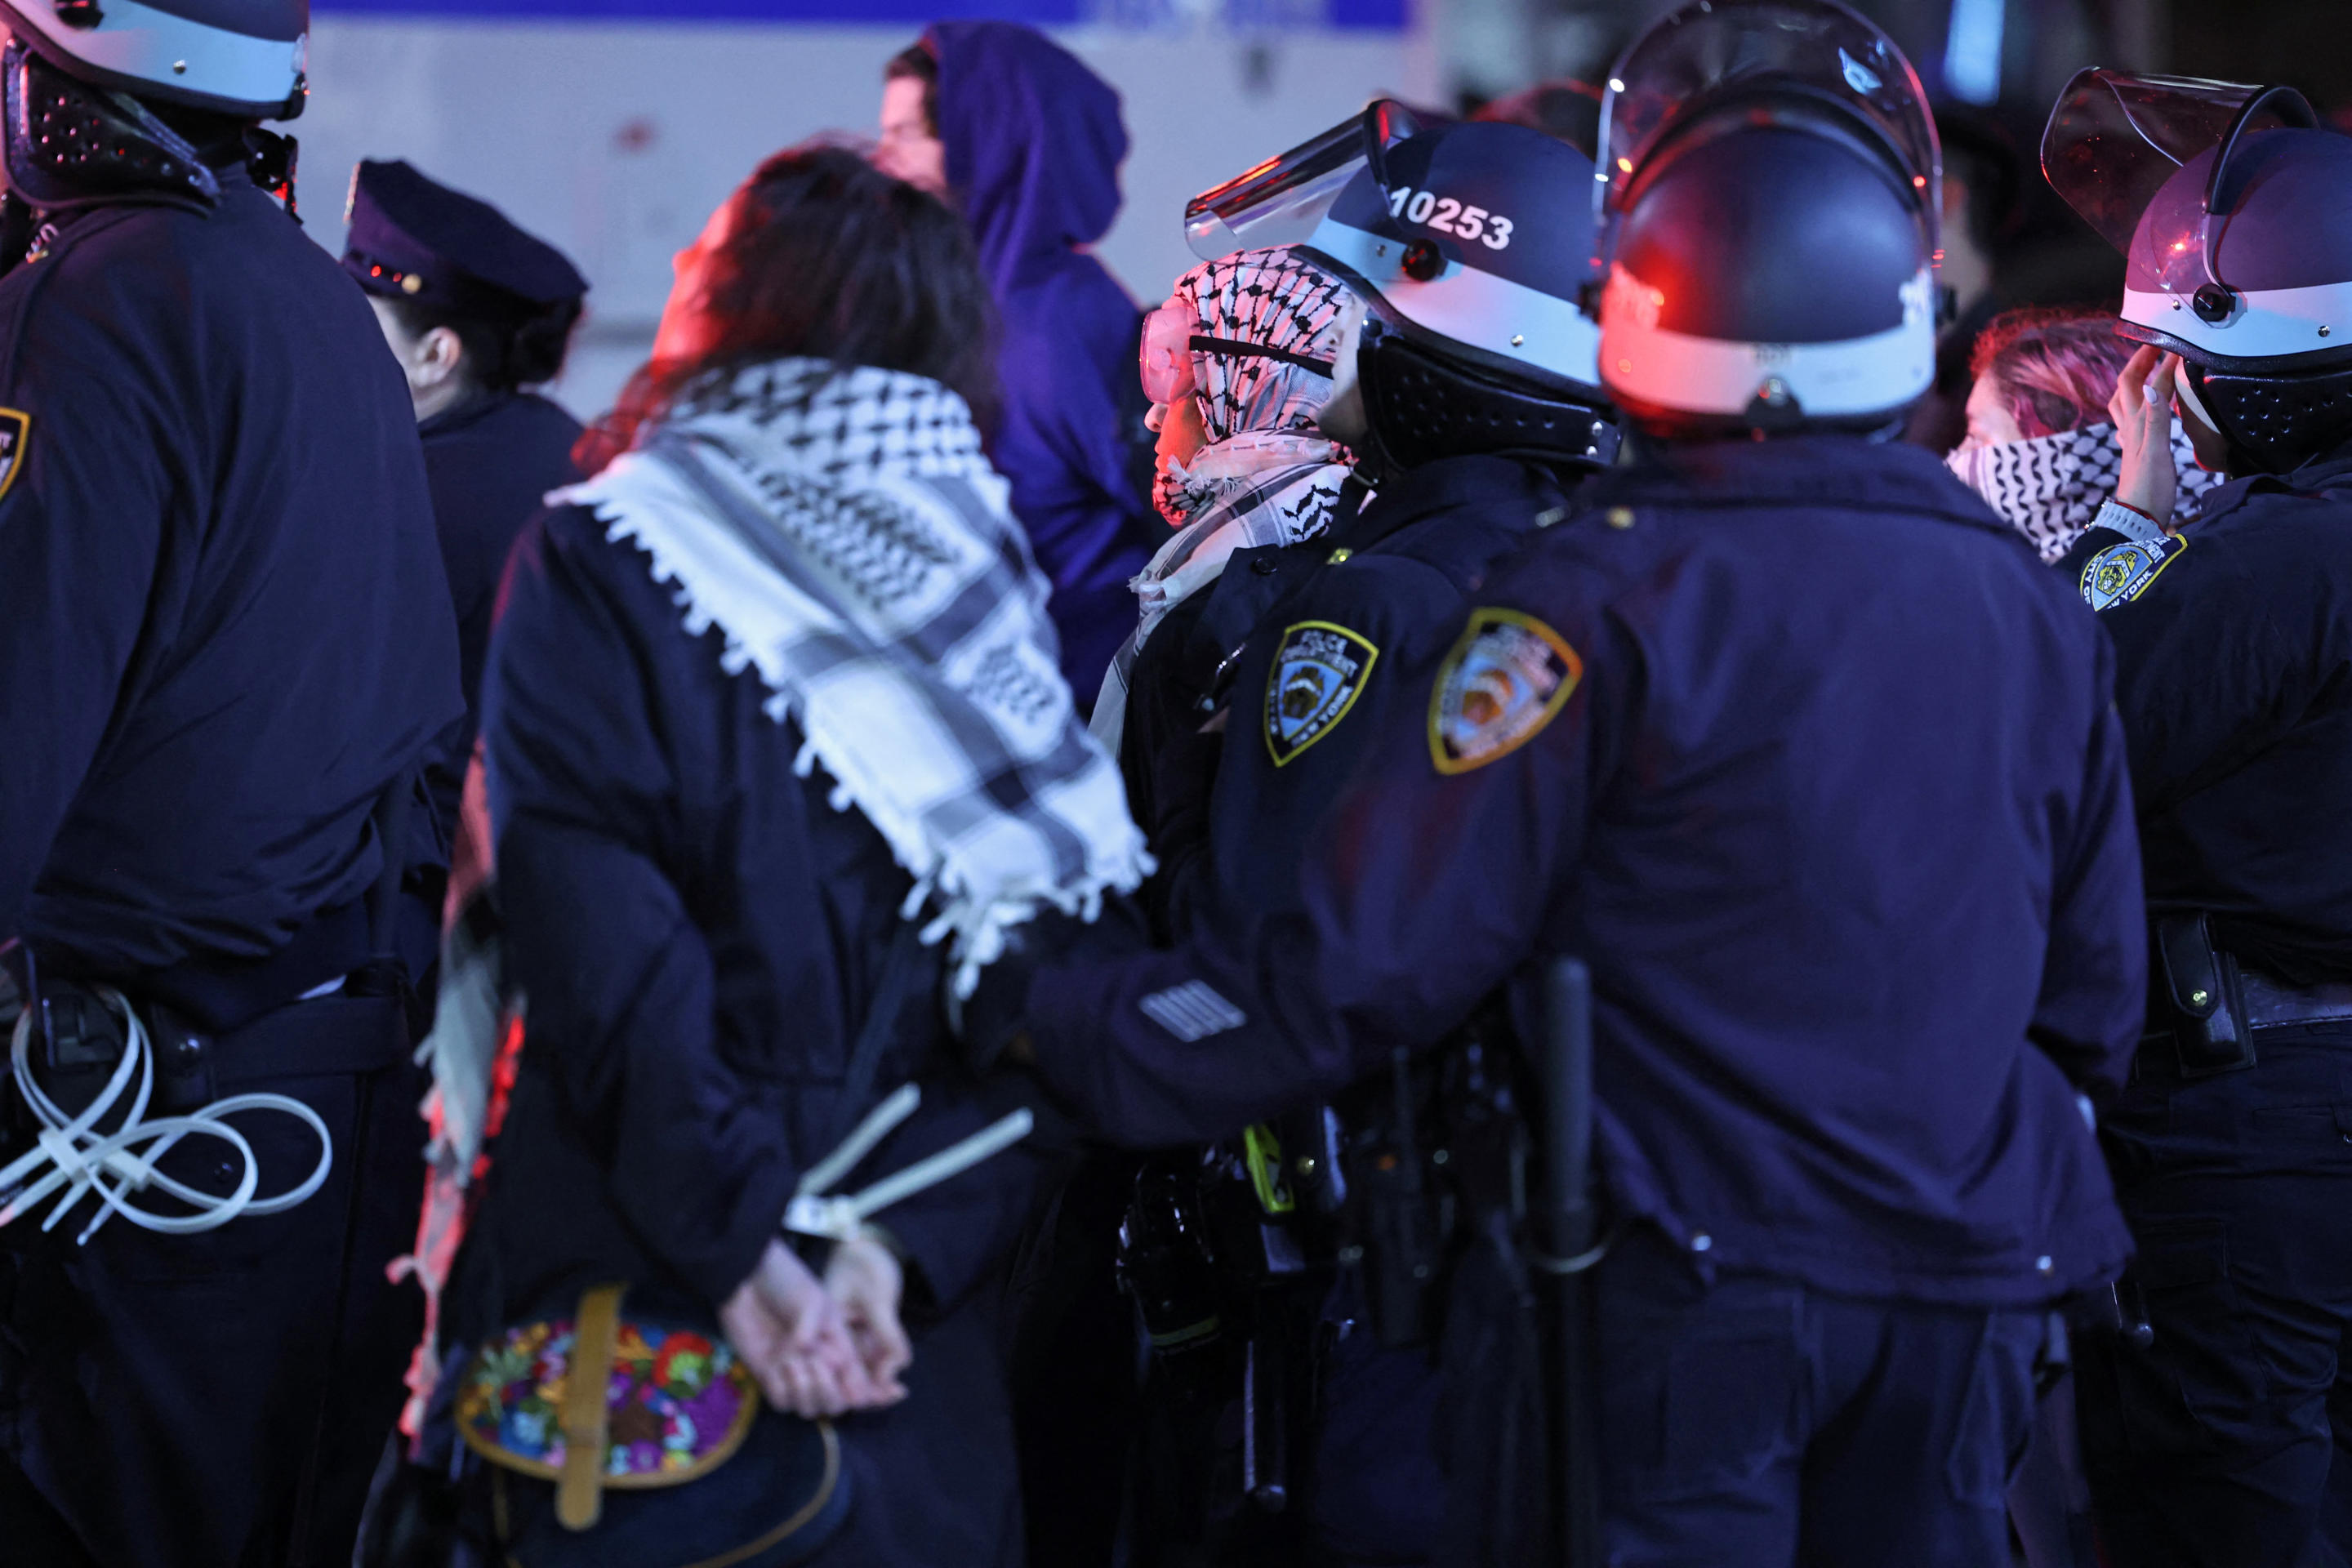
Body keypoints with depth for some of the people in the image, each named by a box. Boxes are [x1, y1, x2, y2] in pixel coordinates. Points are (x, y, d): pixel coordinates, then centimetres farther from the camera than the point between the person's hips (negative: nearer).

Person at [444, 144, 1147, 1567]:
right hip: (932, 1313, 3)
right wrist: (905, 1233, -10)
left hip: (632, 1289, -3)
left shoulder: (591, 568, -5)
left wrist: (739, 1238, -18)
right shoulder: (988, 582, 7)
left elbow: (601, 957, -16)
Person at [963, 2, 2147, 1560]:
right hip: (1963, 1299, 5)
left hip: (1679, 1302, -5)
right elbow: (2092, 996, 13)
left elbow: (1360, 963, -14)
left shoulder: (1604, 600, -14)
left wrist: (1050, 1007, -4)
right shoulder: (2036, 609, 5)